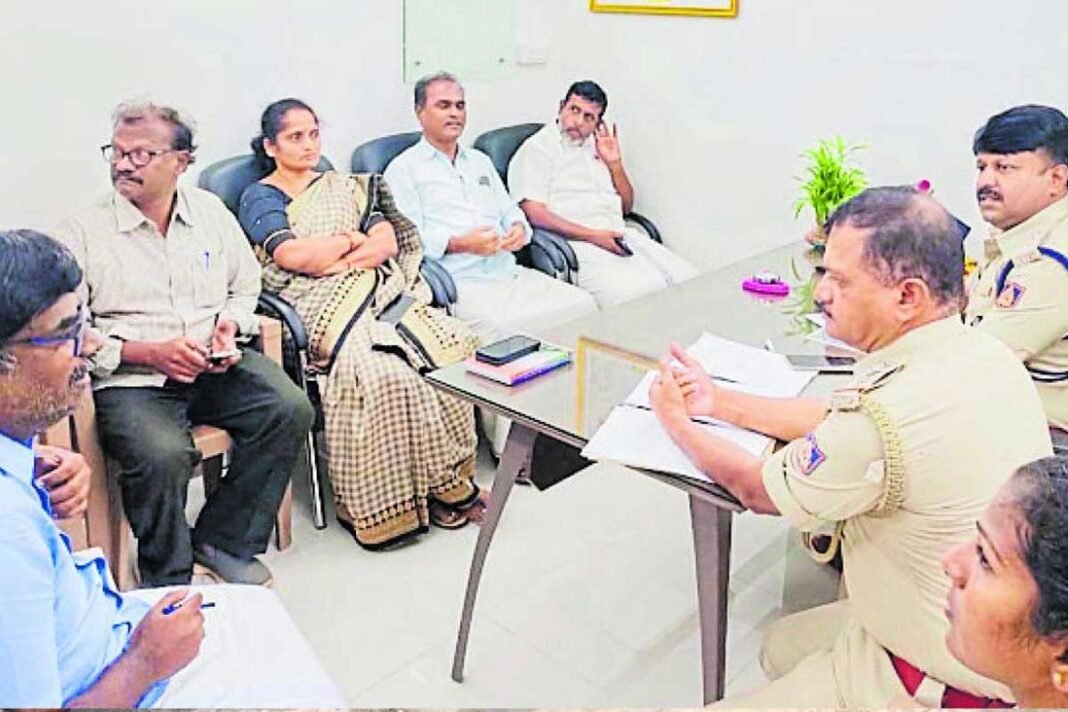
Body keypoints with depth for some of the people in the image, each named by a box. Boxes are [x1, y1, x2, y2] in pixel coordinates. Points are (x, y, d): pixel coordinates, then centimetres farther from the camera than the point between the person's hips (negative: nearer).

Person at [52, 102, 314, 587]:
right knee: (163, 455, -33)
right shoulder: (82, 233, 0)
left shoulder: (211, 211, 13)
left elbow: (246, 287, 22)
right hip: (130, 381, -4)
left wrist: (230, 325, -1)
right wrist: (149, 353, -16)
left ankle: (222, 541, -4)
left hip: (215, 368, 4)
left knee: (291, 410, -21)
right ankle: (169, 584, -6)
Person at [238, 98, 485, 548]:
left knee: (454, 343, -25)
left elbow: (389, 242, 11)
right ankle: (380, 506, -24)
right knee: (378, 368, -36)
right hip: (322, 306, -5)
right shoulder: (259, 198, 13)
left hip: (379, 290, 5)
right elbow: (292, 255, -7)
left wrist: (327, 257, -2)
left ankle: (447, 478, -18)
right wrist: (354, 238, 5)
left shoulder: (343, 186, 27)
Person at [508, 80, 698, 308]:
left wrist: (615, 163, 9)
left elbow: (626, 206, 25)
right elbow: (535, 213, -11)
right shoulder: (536, 149, 2)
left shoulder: (596, 148, 24)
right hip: (578, 245, -7)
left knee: (689, 280, -13)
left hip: (619, 238, 7)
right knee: (636, 294, -32)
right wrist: (593, 236, -17)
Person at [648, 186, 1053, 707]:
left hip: (938, 681, -9)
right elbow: (835, 421, 6)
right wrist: (717, 401, 7)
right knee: (780, 645, 26)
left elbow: (760, 491, -14)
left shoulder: (885, 417, -33)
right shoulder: (983, 353, -7)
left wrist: (675, 420, 1)